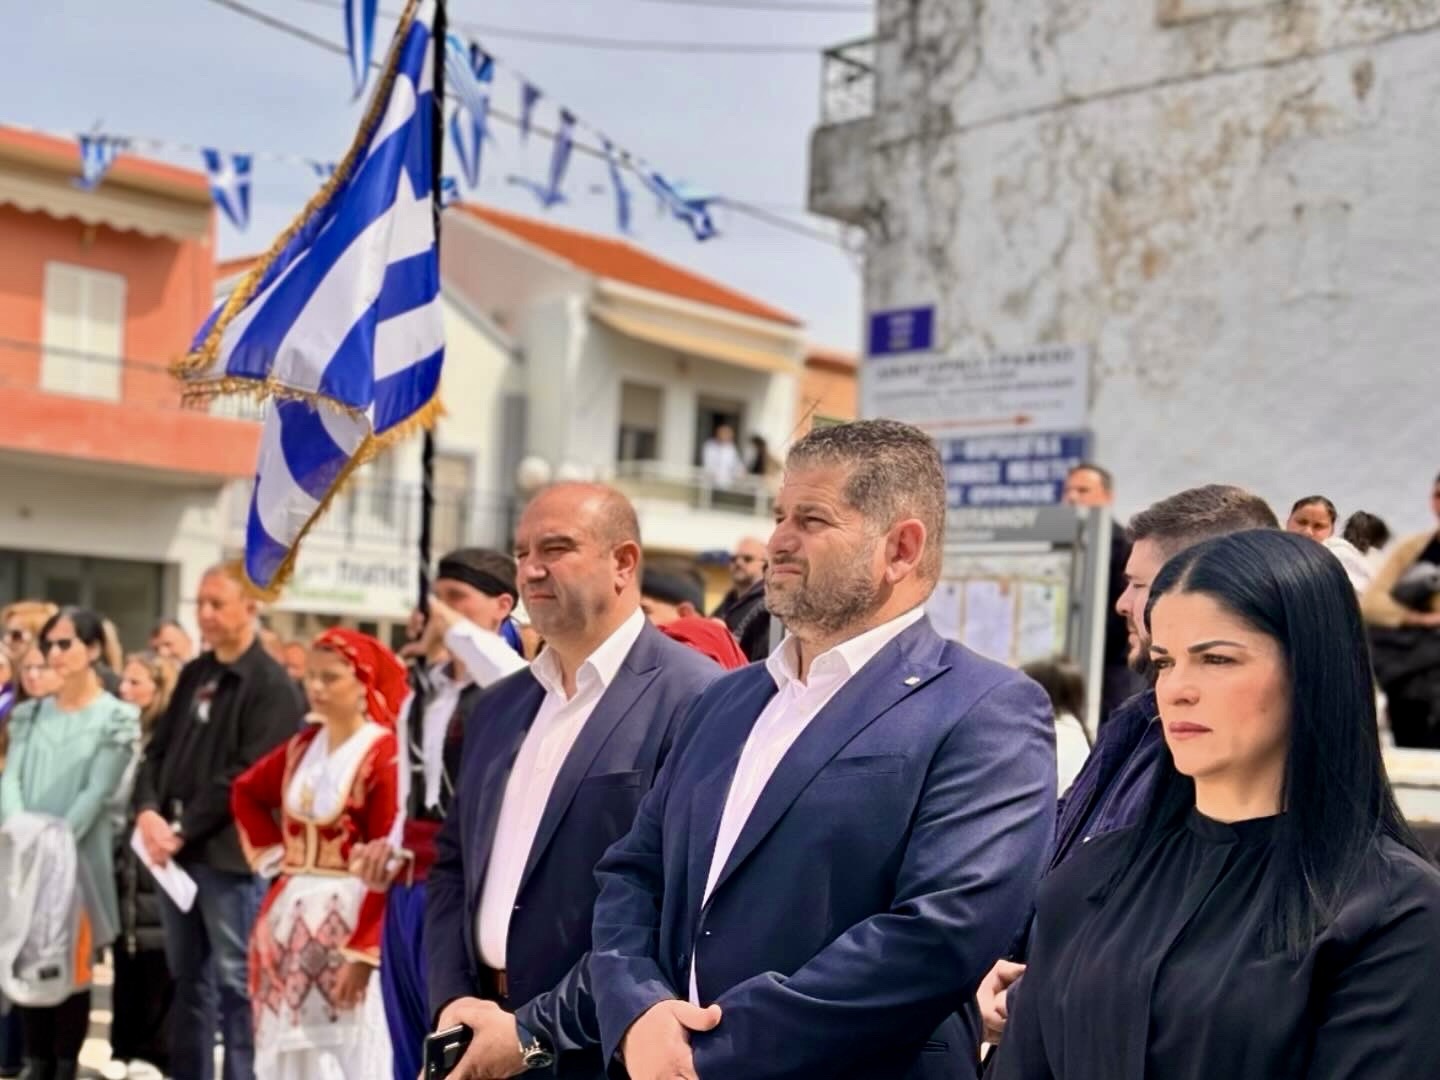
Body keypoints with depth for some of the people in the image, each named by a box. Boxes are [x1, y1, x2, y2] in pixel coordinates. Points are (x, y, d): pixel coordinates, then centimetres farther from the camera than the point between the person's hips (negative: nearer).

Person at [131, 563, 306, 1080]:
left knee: (235, 982, -1)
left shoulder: (273, 685, -10)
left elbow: (245, 776, -16)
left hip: (228, 852, -7)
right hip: (174, 847, 7)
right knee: (187, 978, 15)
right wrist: (148, 811, -6)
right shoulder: (194, 675, 14)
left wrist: (184, 832, -15)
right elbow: (158, 750, 12)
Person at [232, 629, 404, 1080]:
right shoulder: (302, 746, 8)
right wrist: (270, 850, 11)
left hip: (349, 915, -7)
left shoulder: (384, 754, -14)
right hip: (290, 915, 7)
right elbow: (246, 792, 26)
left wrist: (364, 950, -21)